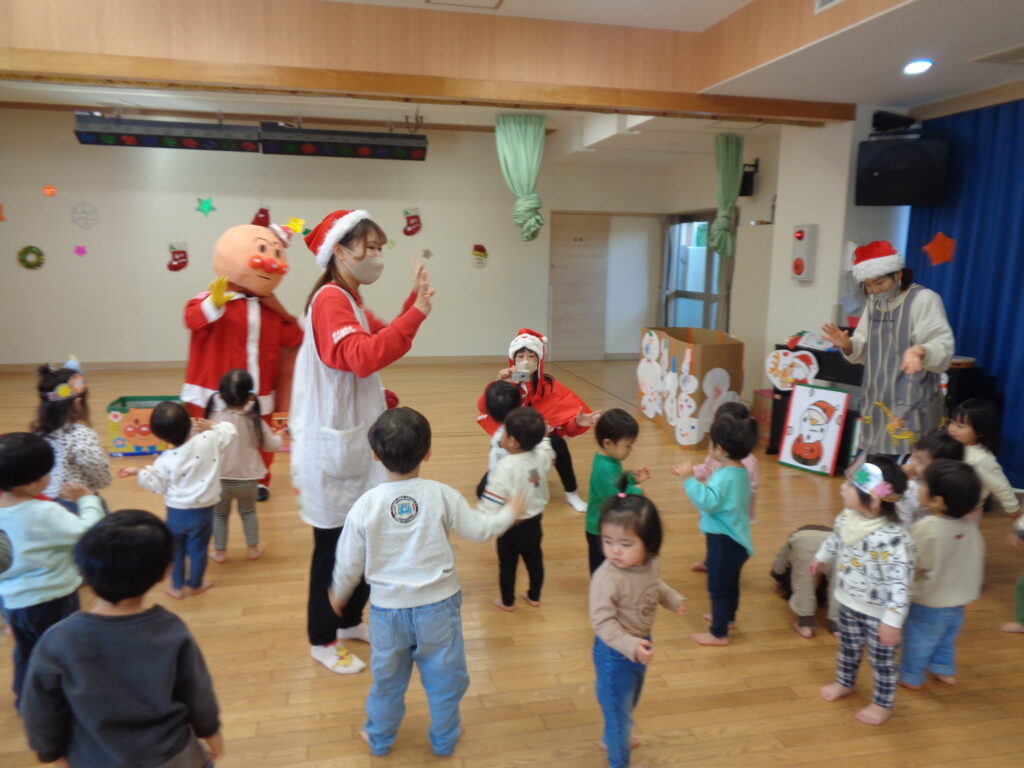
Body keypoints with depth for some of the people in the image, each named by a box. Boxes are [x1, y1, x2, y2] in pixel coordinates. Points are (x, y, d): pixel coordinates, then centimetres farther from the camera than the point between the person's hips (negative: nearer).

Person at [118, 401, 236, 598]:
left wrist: (138, 472, 5)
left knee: (176, 550, 22)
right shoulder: (209, 440, -19)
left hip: (176, 512, 0)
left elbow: (157, 485, -6)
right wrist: (211, 426, 7)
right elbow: (230, 430, -4)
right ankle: (196, 585, 36)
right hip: (203, 511, 0)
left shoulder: (165, 461, -17)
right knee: (198, 550, 18)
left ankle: (176, 587, 35)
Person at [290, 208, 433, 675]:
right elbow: (363, 357, -33)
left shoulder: (349, 301, 12)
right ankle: (322, 641, 21)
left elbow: (381, 343, 13)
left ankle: (350, 621, 35)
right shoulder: (330, 299, -19)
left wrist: (413, 303, 2)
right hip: (332, 445, -10)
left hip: (356, 440, 10)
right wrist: (416, 314, -34)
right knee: (333, 544, 4)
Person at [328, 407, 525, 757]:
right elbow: (479, 528, -5)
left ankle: (379, 737, 43)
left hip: (388, 608, 1)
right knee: (444, 676, 20)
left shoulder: (365, 505, -15)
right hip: (438, 604, -1)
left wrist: (339, 593, 16)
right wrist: (509, 513, 14)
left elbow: (349, 561, -5)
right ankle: (444, 738, 38)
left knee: (388, 676, 23)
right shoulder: (442, 495, -17)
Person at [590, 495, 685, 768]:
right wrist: (631, 646, -42)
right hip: (615, 653, -8)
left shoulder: (650, 563, -12)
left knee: (629, 702, 31)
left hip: (640, 645, 8)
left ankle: (611, 738, 59)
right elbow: (602, 622, -33)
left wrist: (673, 598, 0)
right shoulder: (606, 578, -36)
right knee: (617, 707, 13)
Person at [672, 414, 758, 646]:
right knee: (730, 582, 27)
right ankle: (727, 616, 46)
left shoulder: (725, 476, -26)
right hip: (735, 539, 10)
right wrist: (691, 479, 11)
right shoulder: (740, 472, 6)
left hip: (724, 541, -10)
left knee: (718, 587, 1)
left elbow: (707, 501, -35)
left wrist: (689, 479, -34)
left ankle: (719, 634, 11)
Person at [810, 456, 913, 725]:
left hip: (878, 611, -7)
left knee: (882, 659, 16)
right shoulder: (848, 516, -12)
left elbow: (900, 582, -32)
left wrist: (893, 621, -30)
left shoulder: (893, 537, -36)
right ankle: (844, 682, 52)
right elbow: (836, 538, 11)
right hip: (849, 601, 7)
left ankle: (883, 703, 39)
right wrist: (821, 557, 28)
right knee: (848, 646, 28)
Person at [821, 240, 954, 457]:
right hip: (876, 404, 7)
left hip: (911, 407, -7)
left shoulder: (924, 299, -10)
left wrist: (920, 351, -41)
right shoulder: (874, 302, 13)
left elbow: (943, 347, -19)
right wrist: (848, 345, -6)